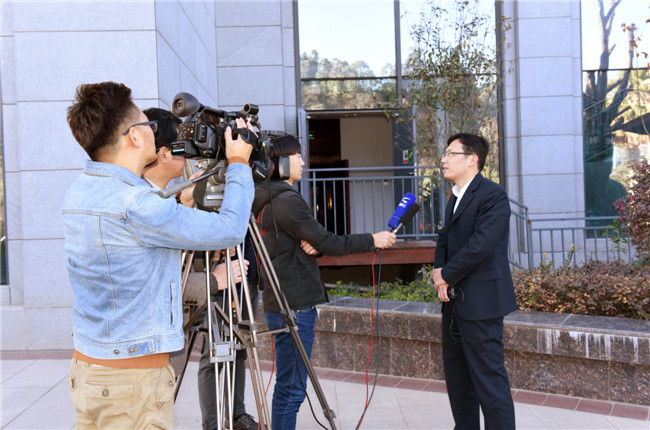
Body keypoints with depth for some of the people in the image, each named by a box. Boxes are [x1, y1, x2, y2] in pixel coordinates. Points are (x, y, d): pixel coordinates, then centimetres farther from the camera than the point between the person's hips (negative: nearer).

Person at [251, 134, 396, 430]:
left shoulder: (264, 201, 15)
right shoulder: (286, 200, -15)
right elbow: (327, 243, -15)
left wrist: (311, 246, -5)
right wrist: (373, 240, -5)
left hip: (279, 303, 10)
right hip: (294, 306, -10)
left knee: (287, 385, 16)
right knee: (292, 388, -5)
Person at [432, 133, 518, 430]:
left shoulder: (493, 196, -14)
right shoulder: (455, 198, 16)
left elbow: (480, 245, -22)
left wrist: (446, 275, -12)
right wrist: (439, 269, -1)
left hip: (480, 301, -10)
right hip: (454, 300, 10)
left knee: (488, 377, -7)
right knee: (456, 374, 17)